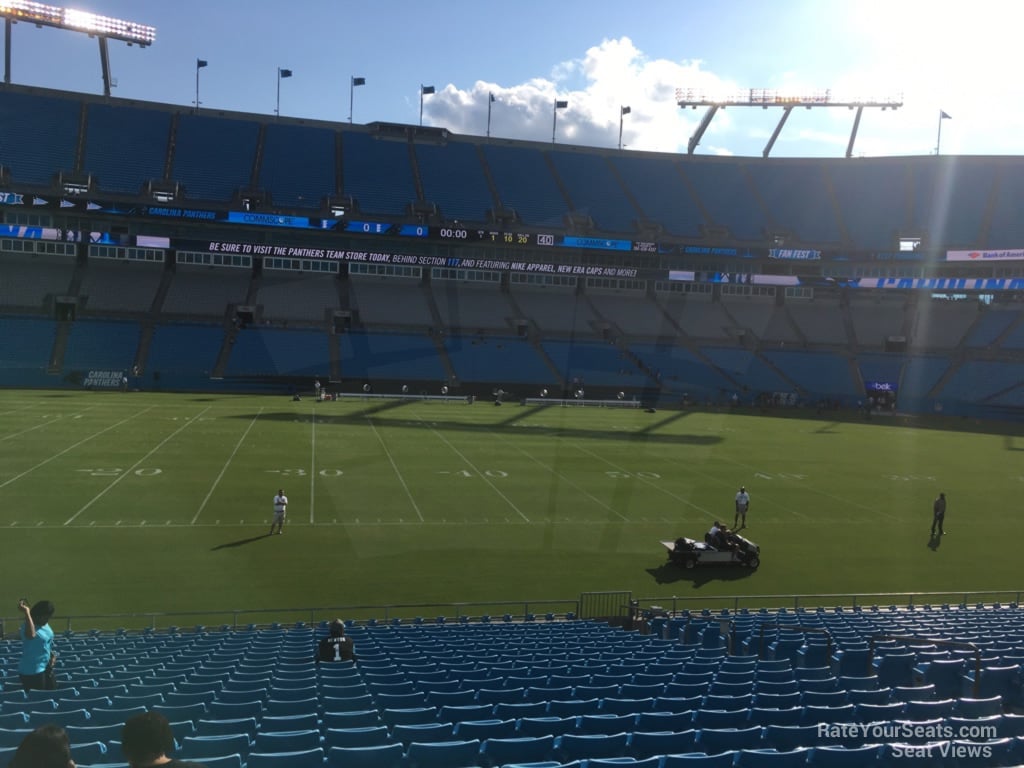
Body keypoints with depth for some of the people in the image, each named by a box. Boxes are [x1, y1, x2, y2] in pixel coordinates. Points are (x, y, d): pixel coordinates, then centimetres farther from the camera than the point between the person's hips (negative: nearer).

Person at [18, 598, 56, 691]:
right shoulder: (28, 626, -24)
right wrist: (26, 612, -47)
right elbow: (31, 635, -51)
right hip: (32, 672, -8)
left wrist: (52, 655, 3)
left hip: (46, 668, 9)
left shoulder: (45, 624, 2)